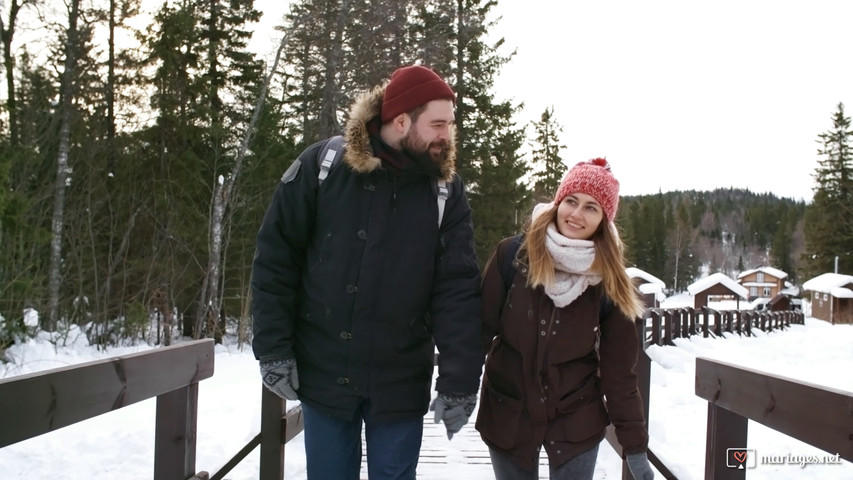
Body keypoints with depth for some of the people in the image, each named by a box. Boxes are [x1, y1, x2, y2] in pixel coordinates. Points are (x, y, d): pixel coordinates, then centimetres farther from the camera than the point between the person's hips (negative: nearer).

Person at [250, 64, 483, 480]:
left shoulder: (446, 191, -5)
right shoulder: (322, 166, -7)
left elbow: (458, 291, -9)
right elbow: (273, 262, -3)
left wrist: (459, 383, -15)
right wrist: (273, 349, -6)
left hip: (402, 384, 0)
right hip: (323, 374, 0)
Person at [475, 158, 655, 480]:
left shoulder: (609, 280, -6)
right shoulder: (513, 254, -10)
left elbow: (618, 370, -3)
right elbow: (481, 327, -7)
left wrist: (634, 444, -3)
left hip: (577, 422, 1)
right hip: (506, 416, 0)